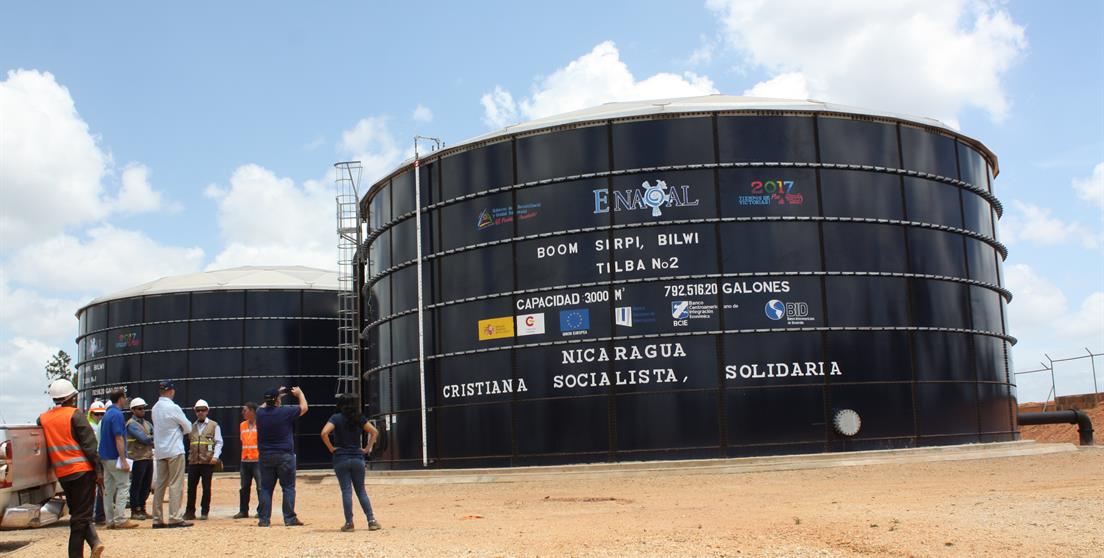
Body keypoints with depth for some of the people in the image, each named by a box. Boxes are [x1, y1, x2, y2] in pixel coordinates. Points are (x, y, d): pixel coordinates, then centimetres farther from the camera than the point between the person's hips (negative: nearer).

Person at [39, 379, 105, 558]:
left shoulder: (42, 419, 9)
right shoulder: (75, 415, -7)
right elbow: (89, 445, -11)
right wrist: (99, 470, -9)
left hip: (62, 474, 5)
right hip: (82, 470, -5)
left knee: (77, 512, 16)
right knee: (82, 515, 1)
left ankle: (94, 542, 2)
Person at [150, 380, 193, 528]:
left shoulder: (155, 408, 9)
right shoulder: (173, 407, -13)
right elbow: (188, 427, -5)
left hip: (159, 451, 7)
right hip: (174, 450, -7)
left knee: (159, 484, 9)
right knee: (175, 484, -5)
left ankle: (157, 519, 11)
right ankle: (175, 518, -7)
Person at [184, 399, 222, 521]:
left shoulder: (214, 425, 5)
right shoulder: (192, 426, 16)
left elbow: (218, 442, 0)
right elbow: (188, 442, 18)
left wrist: (215, 456, -14)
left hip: (208, 462, -3)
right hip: (193, 461, 3)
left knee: (206, 487, 1)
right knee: (191, 487, 3)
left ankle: (204, 512, 8)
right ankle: (190, 512, 10)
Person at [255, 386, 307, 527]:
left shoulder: (260, 413, -1)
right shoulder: (286, 412, -12)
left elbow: (266, 406, 25)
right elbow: (304, 407, 4)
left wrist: (278, 393, 30)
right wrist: (299, 393, 21)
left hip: (265, 456, 4)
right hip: (285, 456, -4)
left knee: (266, 488, 9)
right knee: (288, 487, 3)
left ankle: (263, 519, 9)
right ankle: (290, 518, 2)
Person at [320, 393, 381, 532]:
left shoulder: (336, 418, -5)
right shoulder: (360, 418, 5)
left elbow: (324, 433, -18)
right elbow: (374, 432, 4)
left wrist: (331, 448, -7)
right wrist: (368, 448, 7)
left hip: (341, 459, -3)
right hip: (357, 458, 3)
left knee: (346, 491, 1)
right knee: (361, 491, 10)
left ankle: (349, 523, 1)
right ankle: (371, 520, 2)